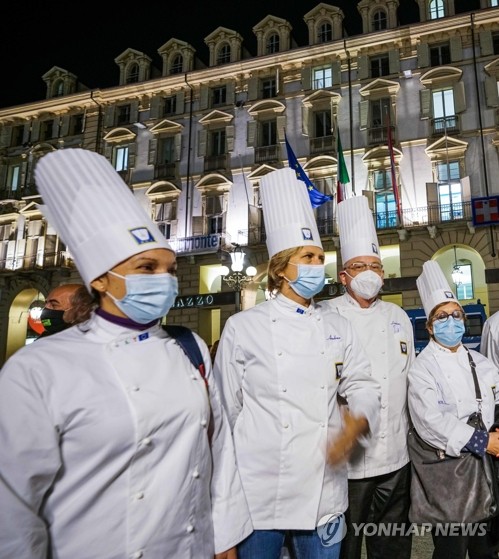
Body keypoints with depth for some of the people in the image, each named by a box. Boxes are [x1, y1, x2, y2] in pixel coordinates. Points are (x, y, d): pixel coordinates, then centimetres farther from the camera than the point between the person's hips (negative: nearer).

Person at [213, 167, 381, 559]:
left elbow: (363, 385, 9)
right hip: (261, 491, -3)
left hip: (325, 490, 3)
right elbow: (226, 410, 0)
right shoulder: (242, 327, -6)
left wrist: (354, 426, -11)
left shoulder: (336, 327, 5)